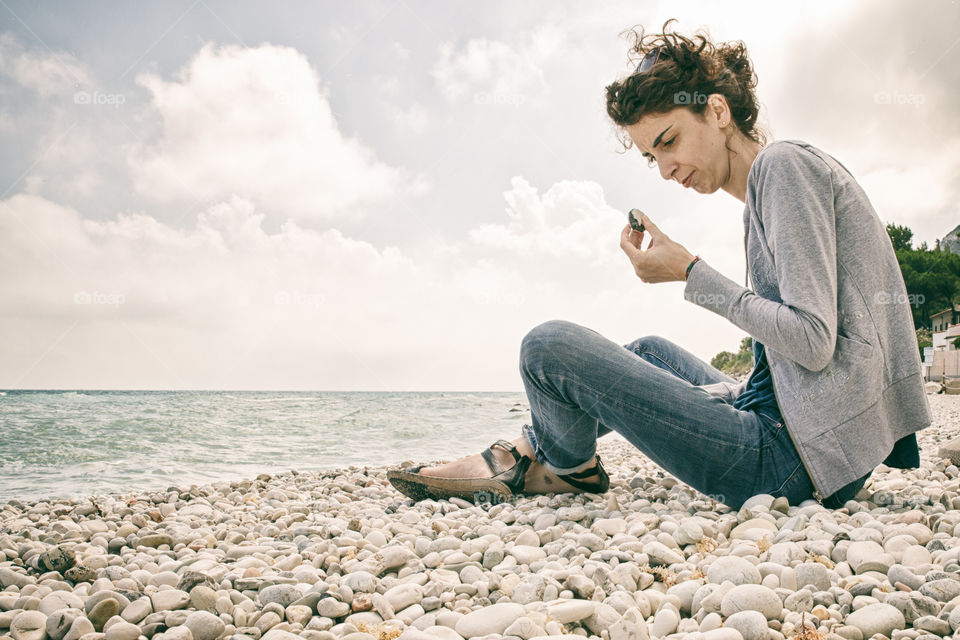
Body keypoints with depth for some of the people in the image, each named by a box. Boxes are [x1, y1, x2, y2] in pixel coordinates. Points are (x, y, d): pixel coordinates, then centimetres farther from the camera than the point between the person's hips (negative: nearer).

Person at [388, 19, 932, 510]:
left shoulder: (785, 164, -11)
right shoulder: (769, 184, 16)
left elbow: (813, 342, -20)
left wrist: (692, 273, -13)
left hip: (791, 460, -10)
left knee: (549, 345, -12)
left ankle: (572, 468, 18)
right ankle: (533, 450, 33)